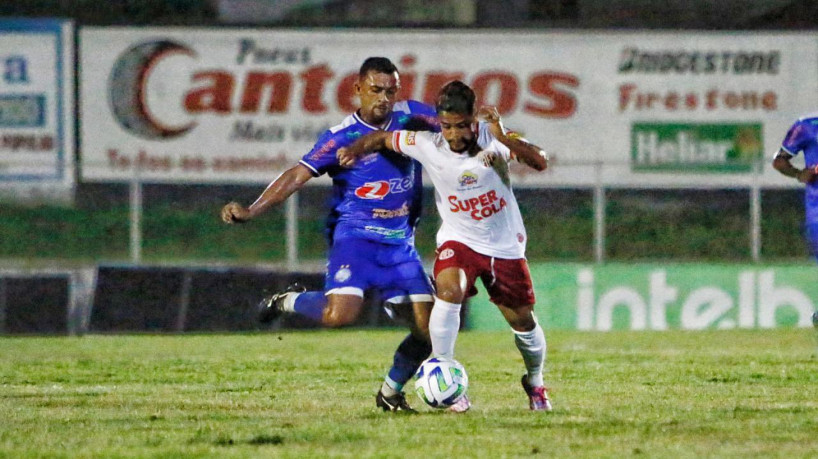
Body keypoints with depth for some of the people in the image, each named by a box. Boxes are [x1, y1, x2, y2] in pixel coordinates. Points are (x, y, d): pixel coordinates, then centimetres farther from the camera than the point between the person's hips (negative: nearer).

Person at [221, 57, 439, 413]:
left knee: (429, 327, -4)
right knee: (339, 314, -28)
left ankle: (391, 391, 21)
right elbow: (298, 175, -11)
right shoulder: (342, 137, -7)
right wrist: (251, 211, -22)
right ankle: (288, 302, 5)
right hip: (355, 235, -5)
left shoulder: (411, 117, 5)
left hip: (400, 242, 5)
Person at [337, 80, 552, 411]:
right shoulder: (427, 145, -15)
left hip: (505, 244, 0)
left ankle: (535, 384, 38)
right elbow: (384, 139, 1)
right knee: (449, 291, -31)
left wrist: (505, 138, -43)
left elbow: (540, 162, -30)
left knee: (522, 321, 10)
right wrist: (357, 148, -19)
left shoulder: (492, 138, -19)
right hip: (458, 238, 0)